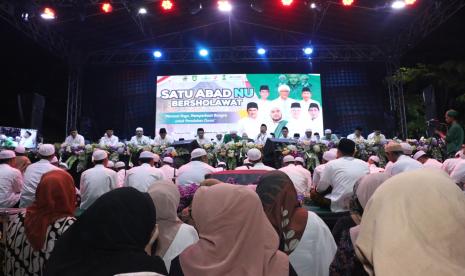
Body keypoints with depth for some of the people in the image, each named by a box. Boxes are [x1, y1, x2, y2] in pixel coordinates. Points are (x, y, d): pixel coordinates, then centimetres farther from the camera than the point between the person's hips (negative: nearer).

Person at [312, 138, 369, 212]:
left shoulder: (332, 164, -4)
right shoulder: (365, 164, 6)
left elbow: (320, 189, 0)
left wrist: (316, 189, 23)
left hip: (339, 207, -5)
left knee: (314, 193, 17)